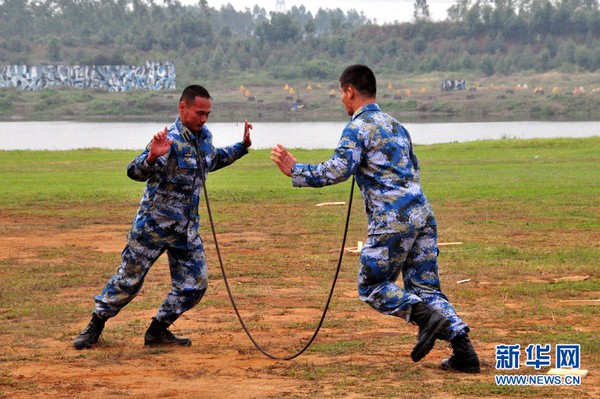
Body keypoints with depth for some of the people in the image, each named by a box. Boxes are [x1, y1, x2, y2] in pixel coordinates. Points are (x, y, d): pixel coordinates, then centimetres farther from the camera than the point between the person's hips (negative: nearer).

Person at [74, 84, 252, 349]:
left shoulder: (204, 136, 2)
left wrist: (242, 147, 20)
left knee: (194, 285, 4)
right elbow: (134, 172, -35)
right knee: (128, 280, 3)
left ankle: (157, 331, 16)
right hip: (153, 226, -7)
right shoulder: (170, 141, -23)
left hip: (187, 229, 7)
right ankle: (95, 326, 20)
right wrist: (152, 157, -55)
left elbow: (212, 161, 27)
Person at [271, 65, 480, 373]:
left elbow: (337, 171, -16)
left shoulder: (358, 128, -5)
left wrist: (295, 171, -8)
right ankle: (464, 350, -3)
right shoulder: (396, 125, 21)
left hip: (392, 220, -8)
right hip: (422, 213, 8)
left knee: (371, 286, 6)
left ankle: (426, 316, -15)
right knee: (425, 288, 10)